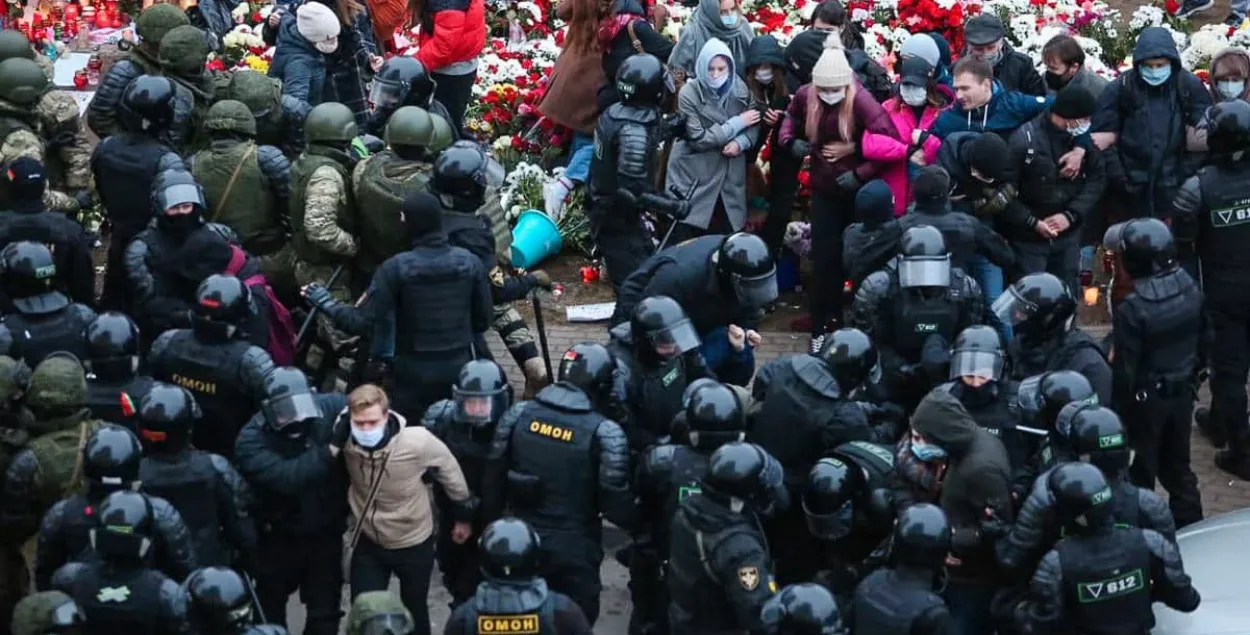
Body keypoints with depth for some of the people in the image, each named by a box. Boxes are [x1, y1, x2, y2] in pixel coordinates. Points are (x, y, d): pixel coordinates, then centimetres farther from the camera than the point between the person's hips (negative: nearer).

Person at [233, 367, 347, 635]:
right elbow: (285, 476, -39)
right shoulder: (252, 439, -25)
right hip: (278, 537, -1)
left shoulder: (329, 407, -18)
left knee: (324, 612, 12)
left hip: (326, 533, 1)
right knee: (270, 606, 23)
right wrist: (331, 451, -43)